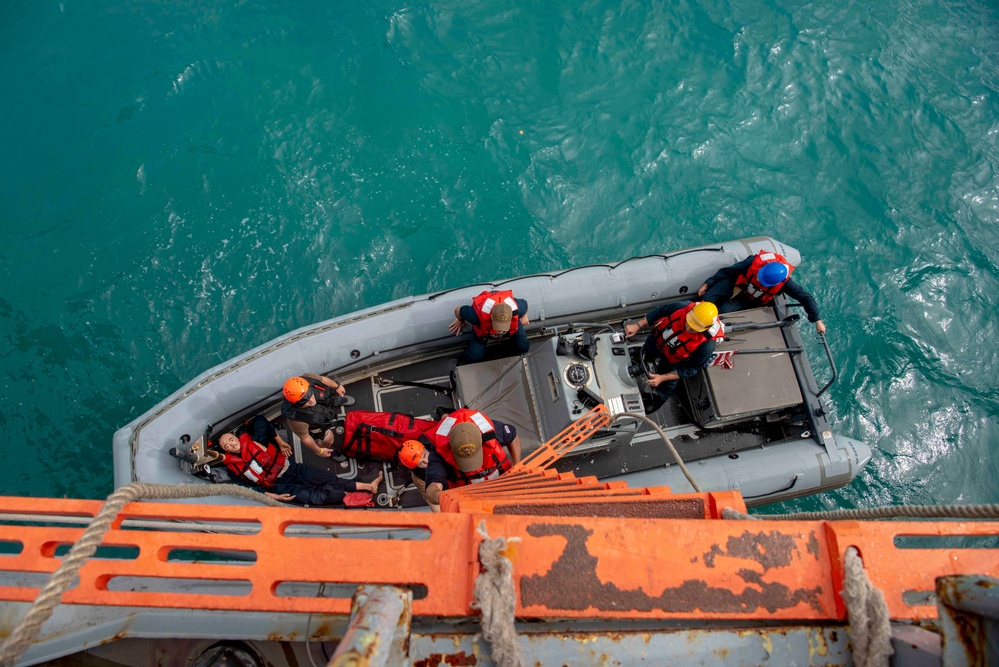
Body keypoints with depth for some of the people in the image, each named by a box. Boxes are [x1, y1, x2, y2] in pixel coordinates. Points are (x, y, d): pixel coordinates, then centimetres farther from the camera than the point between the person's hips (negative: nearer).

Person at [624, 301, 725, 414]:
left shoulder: (707, 344, -42)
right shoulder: (683, 307, -37)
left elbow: (690, 369, -26)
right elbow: (659, 311, -16)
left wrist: (662, 378, -31)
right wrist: (637, 326, -20)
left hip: (670, 361, -2)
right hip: (655, 341, 2)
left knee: (666, 384, 27)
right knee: (644, 355, 34)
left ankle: (659, 399, 62)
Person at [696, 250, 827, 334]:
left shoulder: (783, 282, -33)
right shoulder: (756, 262, -35)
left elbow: (806, 297, -23)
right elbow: (728, 270, -21)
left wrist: (817, 320, -22)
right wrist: (707, 283, -16)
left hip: (750, 299, 0)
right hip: (736, 283, 0)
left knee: (723, 311, -20)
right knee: (707, 298, -16)